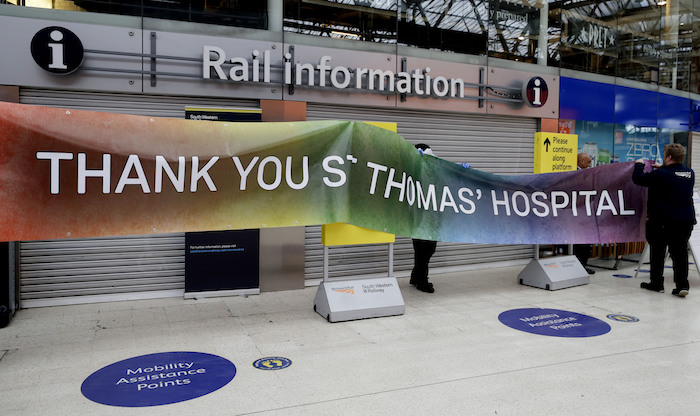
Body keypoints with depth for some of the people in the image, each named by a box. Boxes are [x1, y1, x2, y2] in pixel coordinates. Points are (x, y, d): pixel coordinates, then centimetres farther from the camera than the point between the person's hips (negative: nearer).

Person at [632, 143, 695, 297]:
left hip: (664, 221, -5)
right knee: (680, 252, 10)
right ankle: (682, 285, 6)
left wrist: (639, 164, 9)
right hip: (686, 219, 5)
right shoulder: (690, 174, 4)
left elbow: (637, 178, -9)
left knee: (657, 252, 9)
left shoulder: (660, 174, -17)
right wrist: (662, 168, 31)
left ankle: (657, 283, 18)